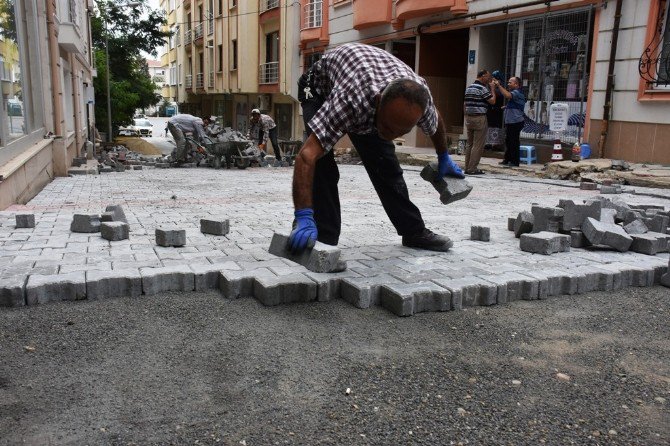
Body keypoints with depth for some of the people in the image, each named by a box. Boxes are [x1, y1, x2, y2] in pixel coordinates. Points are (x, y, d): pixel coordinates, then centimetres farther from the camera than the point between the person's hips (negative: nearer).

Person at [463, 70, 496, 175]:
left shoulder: (469, 87, 15)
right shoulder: (482, 88, -11)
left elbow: (465, 104, 17)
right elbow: (492, 101, -11)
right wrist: (492, 89, 1)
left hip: (469, 118, 8)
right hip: (479, 118, -8)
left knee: (469, 144, 11)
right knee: (478, 145, -4)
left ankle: (467, 168, 11)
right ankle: (472, 168, -5)